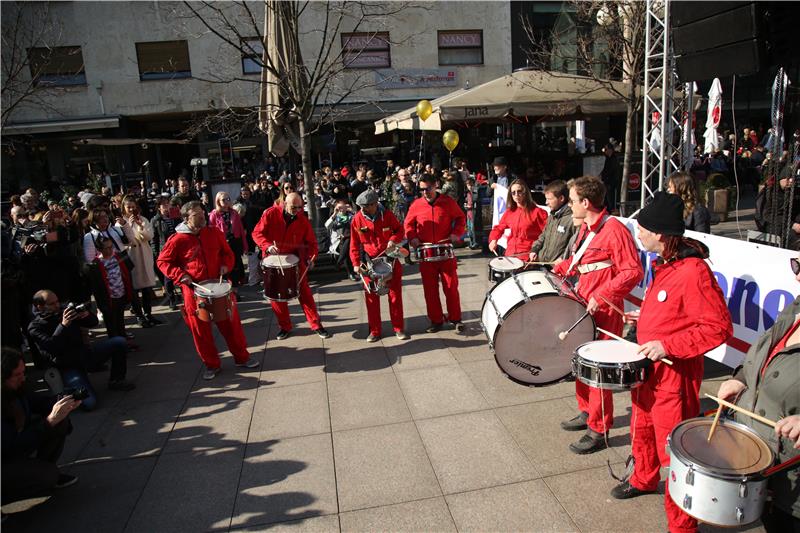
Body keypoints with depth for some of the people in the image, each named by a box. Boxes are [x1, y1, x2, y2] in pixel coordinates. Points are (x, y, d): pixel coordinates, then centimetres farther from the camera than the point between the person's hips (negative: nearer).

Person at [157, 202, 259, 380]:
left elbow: (227, 252, 14)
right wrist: (180, 275, -14)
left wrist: (226, 265, -6)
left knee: (231, 324, 9)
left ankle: (242, 357, 26)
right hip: (194, 291, -2)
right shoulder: (177, 240, -9)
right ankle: (211, 364, 25)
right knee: (201, 330, 7)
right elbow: (162, 262, -1)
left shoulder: (214, 233, 1)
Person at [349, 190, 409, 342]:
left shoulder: (386, 214, -9)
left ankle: (399, 328, 17)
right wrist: (356, 263, -11)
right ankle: (374, 331, 16)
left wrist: (394, 239, -16)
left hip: (391, 258, 0)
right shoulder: (357, 220, -9)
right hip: (370, 261, 0)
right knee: (371, 296, 4)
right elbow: (354, 243, -2)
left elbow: (400, 229, 5)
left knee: (395, 294, 5)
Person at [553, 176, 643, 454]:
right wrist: (558, 270, 13)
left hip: (603, 312, -9)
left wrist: (600, 296, -28)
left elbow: (633, 272, -22)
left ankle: (598, 431, 13)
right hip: (583, 306, 9)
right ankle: (587, 412, 38)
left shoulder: (614, 230, -19)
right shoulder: (586, 228, 9)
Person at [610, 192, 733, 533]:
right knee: (642, 430, 26)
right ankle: (643, 480, 51)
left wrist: (667, 345, -28)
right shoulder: (664, 264, 5)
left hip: (674, 376, -9)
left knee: (674, 448, 2)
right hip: (647, 369, 10)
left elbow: (718, 327, -25)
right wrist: (646, 318, 11)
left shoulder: (693, 271, -24)